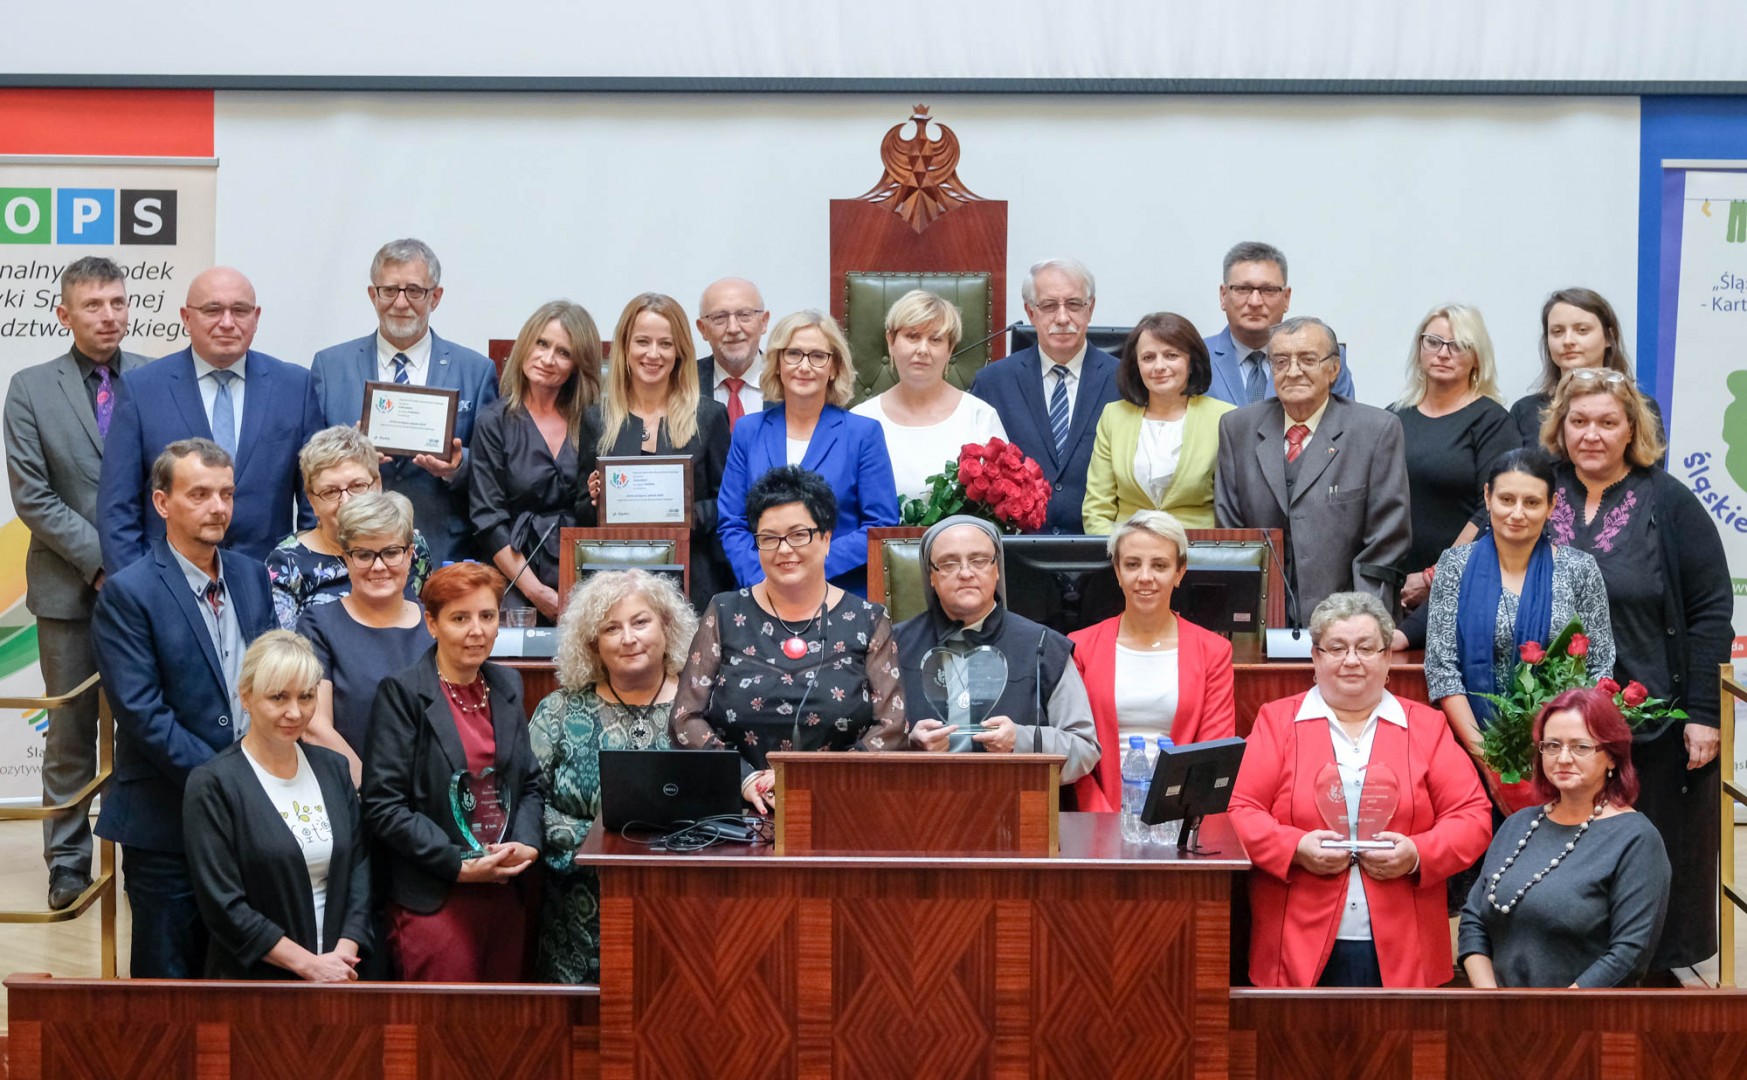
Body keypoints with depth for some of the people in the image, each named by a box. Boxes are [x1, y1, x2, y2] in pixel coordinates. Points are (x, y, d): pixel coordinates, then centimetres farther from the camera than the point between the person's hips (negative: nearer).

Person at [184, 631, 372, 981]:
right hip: (254, 978, -4)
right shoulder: (212, 784, -7)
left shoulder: (332, 768, 8)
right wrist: (309, 965, -12)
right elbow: (223, 905, -11)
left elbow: (359, 867, 7)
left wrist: (344, 953, -7)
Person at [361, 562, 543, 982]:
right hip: (431, 902, -6)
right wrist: (459, 865, -16)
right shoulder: (402, 692, -7)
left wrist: (527, 844, -3)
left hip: (504, 896, 6)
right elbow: (383, 806, -12)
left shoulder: (506, 687, 13)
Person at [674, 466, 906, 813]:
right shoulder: (725, 616, 12)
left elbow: (892, 729, 3)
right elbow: (685, 719, 7)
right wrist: (744, 779, -10)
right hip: (738, 811, 0)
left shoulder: (868, 622, 10)